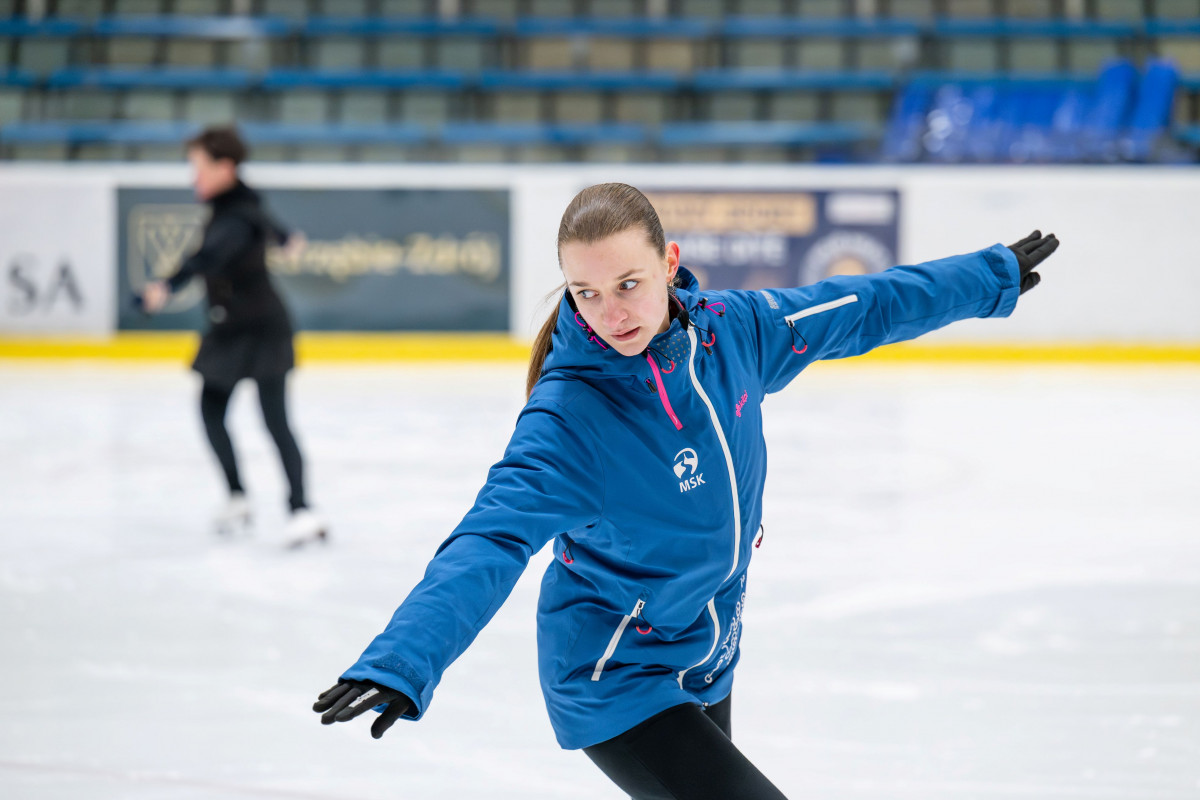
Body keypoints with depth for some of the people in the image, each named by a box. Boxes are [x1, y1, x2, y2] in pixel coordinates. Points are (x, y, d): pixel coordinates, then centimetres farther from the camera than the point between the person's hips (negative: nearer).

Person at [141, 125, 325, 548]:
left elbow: (211, 255, -44)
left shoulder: (237, 218, -24)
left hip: (261, 327, -9)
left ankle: (301, 510, -18)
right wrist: (286, 239, 53)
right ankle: (237, 498, 19)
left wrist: (169, 286, -62)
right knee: (211, 407, 8)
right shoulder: (229, 205, 5)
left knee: (275, 419, -14)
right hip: (231, 327, 9)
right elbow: (263, 222, 29)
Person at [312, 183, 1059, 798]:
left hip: (705, 665, 7)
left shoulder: (731, 329, -11)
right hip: (617, 684, -7)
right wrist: (401, 663, -55)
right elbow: (489, 543, -40)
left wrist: (992, 276, 16)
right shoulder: (569, 416, -29)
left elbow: (862, 307, 4)